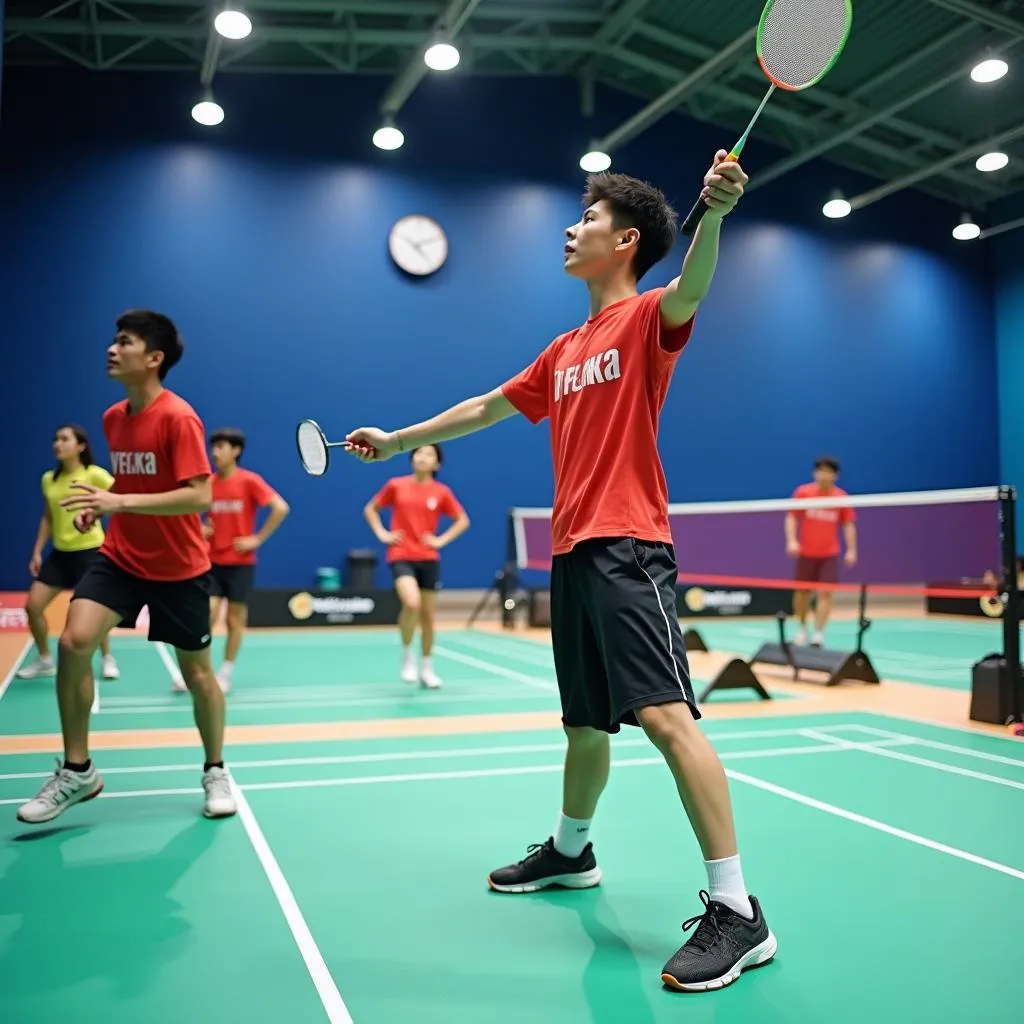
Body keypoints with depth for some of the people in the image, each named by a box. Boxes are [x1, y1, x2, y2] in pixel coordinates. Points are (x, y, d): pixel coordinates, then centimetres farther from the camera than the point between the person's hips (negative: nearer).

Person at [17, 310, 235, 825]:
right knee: (73, 641, -14)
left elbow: (200, 495, -26)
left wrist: (121, 502, -32)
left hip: (179, 568, -5)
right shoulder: (113, 418, 4)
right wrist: (98, 506, -1)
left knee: (196, 672, 6)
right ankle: (77, 770, 1)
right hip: (119, 557, 5)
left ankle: (215, 771, 29)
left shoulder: (178, 418, -19)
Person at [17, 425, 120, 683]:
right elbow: (48, 518, 15)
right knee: (33, 605, 2)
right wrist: (37, 551, 10)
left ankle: (108, 659, 20)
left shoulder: (94, 474, -10)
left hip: (89, 550, -6)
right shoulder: (49, 479, 8)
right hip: (60, 552, 6)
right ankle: (44, 660, 21)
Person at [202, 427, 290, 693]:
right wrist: (201, 529, -1)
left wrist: (258, 538, -14)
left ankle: (225, 674, 17)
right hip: (213, 561, 3)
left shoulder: (249, 481, -9)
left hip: (240, 562, -3)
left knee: (235, 619, 5)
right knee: (207, 615, -5)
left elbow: (281, 508, -15)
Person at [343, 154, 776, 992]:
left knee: (667, 716, -16)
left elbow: (688, 292, -26)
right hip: (573, 551, 8)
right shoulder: (564, 350, 20)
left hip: (627, 549, -8)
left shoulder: (643, 320, -2)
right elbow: (487, 407, 30)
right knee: (585, 723, 19)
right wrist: (394, 440, 36)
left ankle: (736, 912, -11)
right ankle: (570, 852, 38)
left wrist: (714, 212, -46)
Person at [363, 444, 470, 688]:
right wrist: (382, 534, 1)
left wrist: (442, 539, -1)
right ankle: (407, 655, -2)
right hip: (401, 556, -2)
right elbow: (370, 509, 13)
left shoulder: (441, 492, 1)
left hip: (428, 559, 3)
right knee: (412, 603, -26)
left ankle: (426, 668, 25)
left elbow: (463, 520, 11)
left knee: (428, 614, 9)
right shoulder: (396, 485, 0)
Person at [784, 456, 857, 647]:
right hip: (806, 552, 0)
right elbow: (791, 517, 0)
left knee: (825, 593, -7)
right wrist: (791, 540, -15)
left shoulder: (841, 497, -3)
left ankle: (818, 633, -1)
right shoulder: (803, 492, -5)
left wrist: (851, 550, -6)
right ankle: (802, 628, 27)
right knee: (802, 591, 9)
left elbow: (848, 524, 3)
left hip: (829, 554, 0)